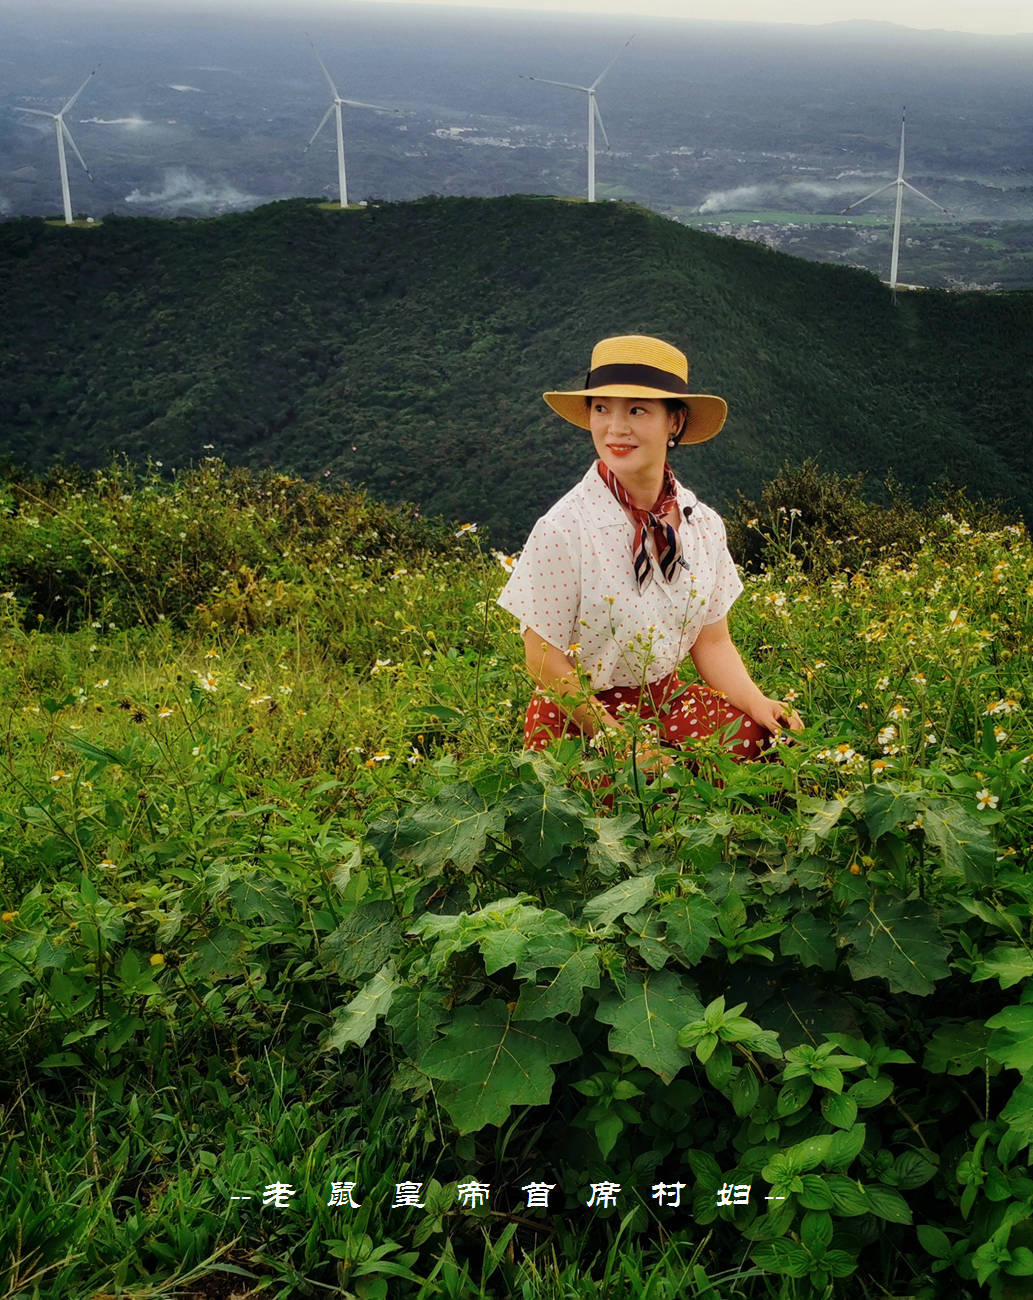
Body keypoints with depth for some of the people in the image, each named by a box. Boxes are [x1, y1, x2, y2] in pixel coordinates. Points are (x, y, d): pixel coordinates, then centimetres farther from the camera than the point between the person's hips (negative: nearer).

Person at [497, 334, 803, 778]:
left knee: (761, 736, -21)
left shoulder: (703, 524, -1)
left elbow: (712, 642, 7)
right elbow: (545, 662, -12)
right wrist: (625, 744, -15)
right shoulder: (562, 529, -18)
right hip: (579, 720, -4)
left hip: (667, 701, 5)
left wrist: (758, 704, -11)